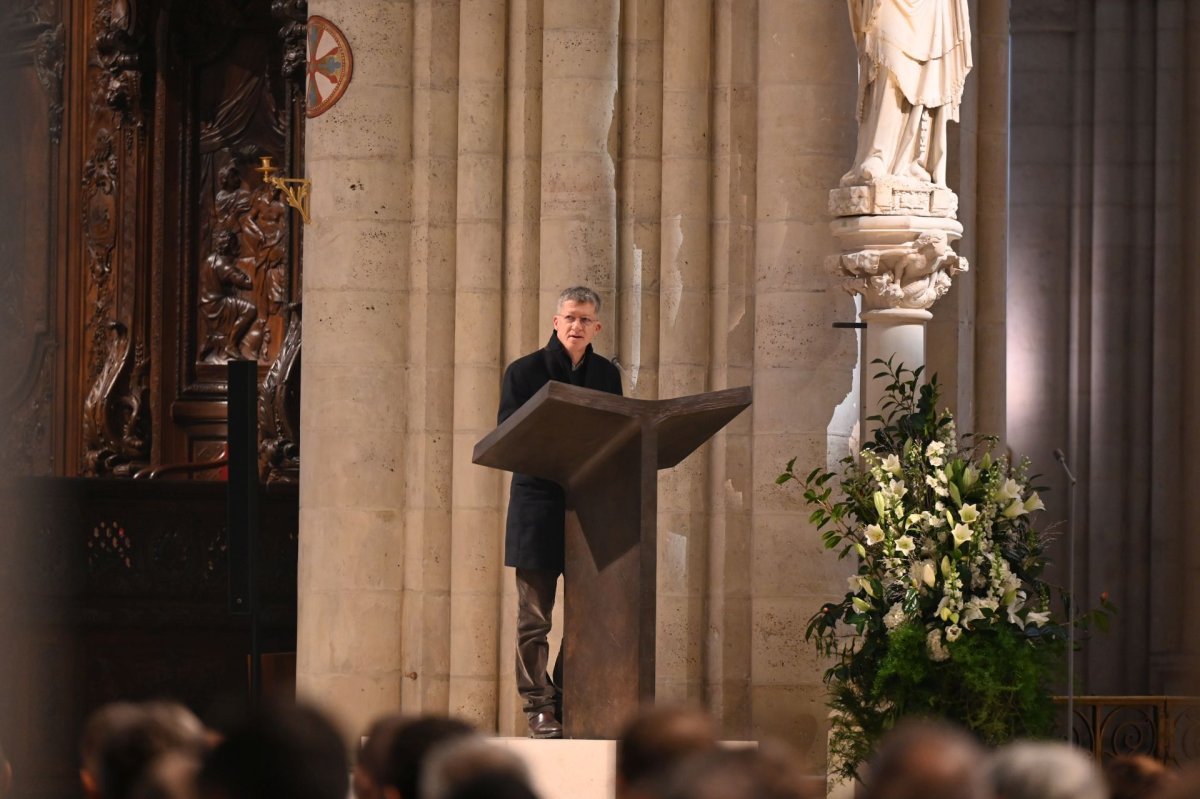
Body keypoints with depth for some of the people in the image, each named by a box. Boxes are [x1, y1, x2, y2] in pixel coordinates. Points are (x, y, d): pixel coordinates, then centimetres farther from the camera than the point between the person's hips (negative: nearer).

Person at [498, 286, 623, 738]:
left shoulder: (607, 375, 13)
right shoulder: (524, 372, 1)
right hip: (537, 505, -3)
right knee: (534, 618, -2)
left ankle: (569, 702, 10)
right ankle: (540, 708, 3)